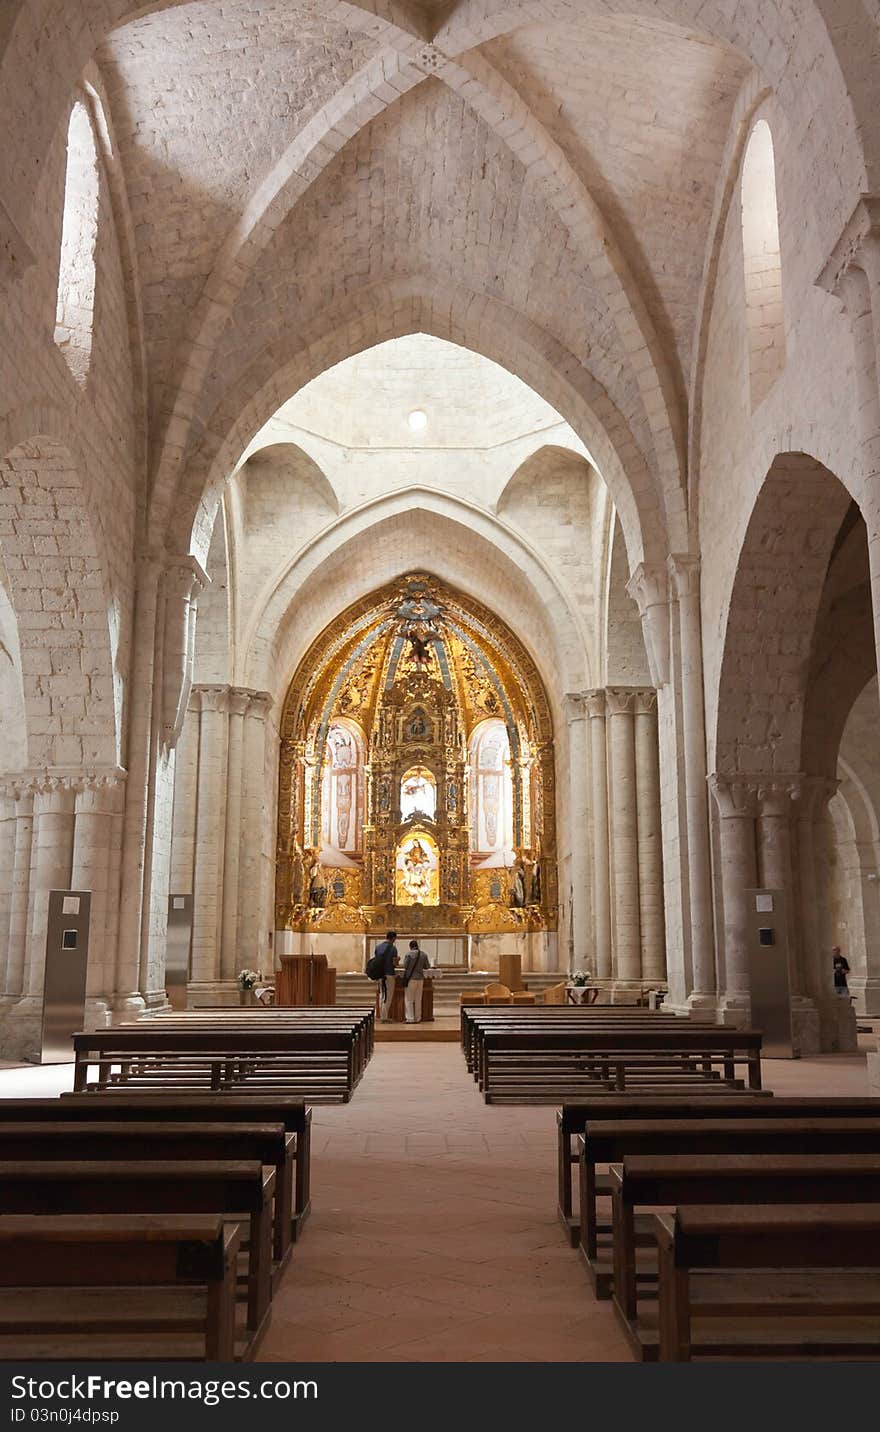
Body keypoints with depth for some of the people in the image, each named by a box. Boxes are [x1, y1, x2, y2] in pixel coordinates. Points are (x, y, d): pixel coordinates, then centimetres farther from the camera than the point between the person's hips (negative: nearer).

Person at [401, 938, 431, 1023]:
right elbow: (427, 966, 9)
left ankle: (410, 1019, -2)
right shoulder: (424, 954, 2)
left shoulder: (409, 954, -11)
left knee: (409, 1000, 2)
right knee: (418, 1000, 13)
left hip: (411, 978, -5)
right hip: (420, 978, 5)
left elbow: (405, 967, -8)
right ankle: (418, 1018, 15)